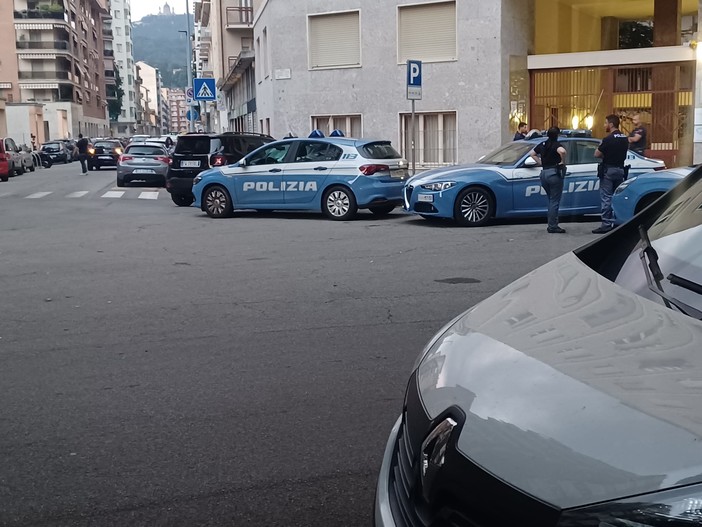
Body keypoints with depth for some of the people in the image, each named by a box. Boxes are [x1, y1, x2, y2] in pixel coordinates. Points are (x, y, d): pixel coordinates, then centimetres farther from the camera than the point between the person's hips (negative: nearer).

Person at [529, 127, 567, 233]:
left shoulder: (542, 144, 10)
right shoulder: (556, 144, -11)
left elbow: (532, 154, 21)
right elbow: (562, 151, -32)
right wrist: (563, 161, -16)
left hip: (544, 173, 7)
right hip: (554, 173, -7)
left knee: (551, 200, 18)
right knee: (554, 201, -2)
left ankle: (551, 225, 20)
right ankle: (553, 227, -1)